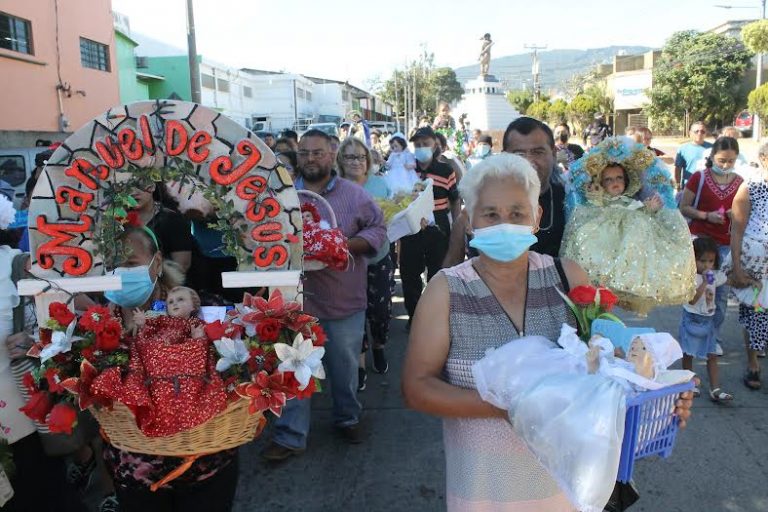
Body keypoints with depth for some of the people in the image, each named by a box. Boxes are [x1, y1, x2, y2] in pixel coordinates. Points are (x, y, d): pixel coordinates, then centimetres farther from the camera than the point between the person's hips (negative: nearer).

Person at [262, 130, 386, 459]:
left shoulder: (354, 195, 0)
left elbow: (378, 229, 0)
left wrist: (347, 245, -16)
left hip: (344, 300, 0)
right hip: (297, 298, 1)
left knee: (345, 367, 14)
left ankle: (348, 418, 38)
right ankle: (290, 436, 20)